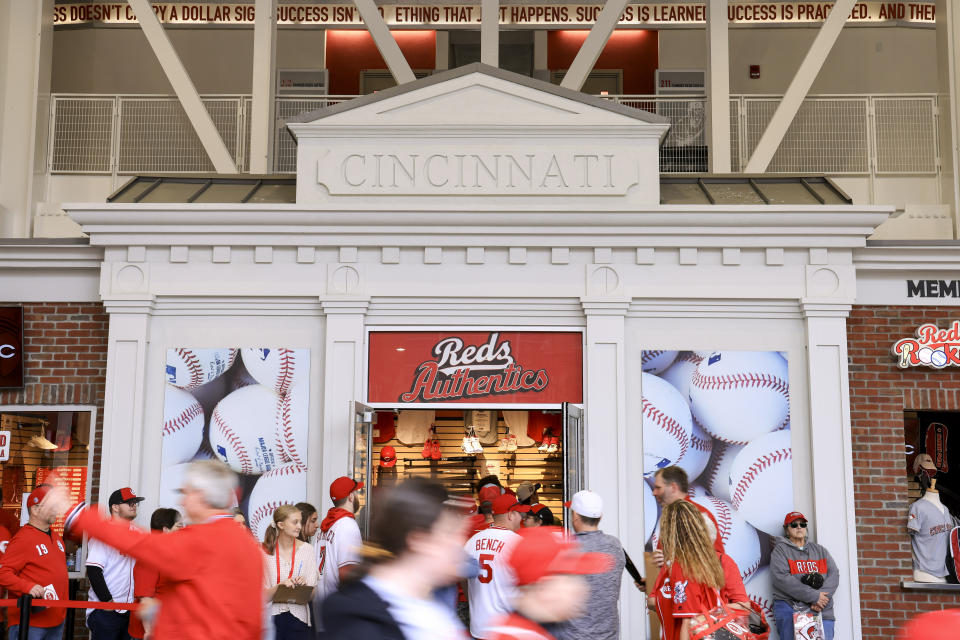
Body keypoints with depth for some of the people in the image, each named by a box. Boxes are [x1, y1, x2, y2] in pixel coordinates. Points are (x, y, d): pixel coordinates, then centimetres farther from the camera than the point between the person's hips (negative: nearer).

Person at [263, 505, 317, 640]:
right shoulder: (266, 552, 0)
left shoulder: (306, 549, 1)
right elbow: (263, 596, -3)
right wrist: (279, 586, -20)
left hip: (298, 616, 1)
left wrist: (304, 585, -19)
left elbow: (312, 594, 2)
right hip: (272, 617, -1)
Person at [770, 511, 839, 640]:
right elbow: (781, 578, -9)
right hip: (789, 609, -3)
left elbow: (834, 575, 8)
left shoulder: (820, 550, 21)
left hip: (822, 611, 4)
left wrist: (820, 600, -10)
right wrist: (814, 596, -13)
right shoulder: (780, 549, 7)